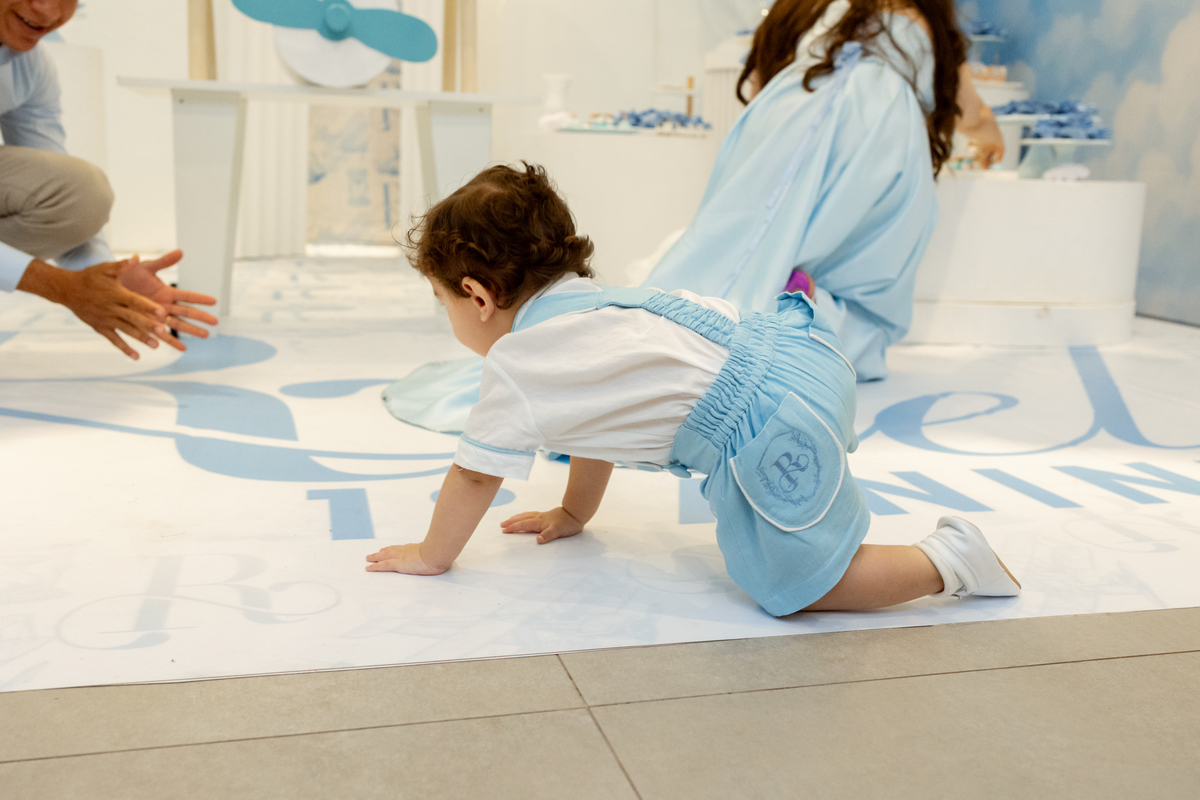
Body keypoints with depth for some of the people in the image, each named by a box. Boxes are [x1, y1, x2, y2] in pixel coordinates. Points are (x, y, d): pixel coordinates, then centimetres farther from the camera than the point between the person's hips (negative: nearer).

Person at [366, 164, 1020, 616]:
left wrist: (430, 557, 18)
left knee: (794, 583, 2)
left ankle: (946, 562, 3)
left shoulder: (516, 365, -4)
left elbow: (475, 474, 3)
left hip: (772, 425, -9)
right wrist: (573, 514, 42)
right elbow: (601, 420, 32)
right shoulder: (586, 302, 21)